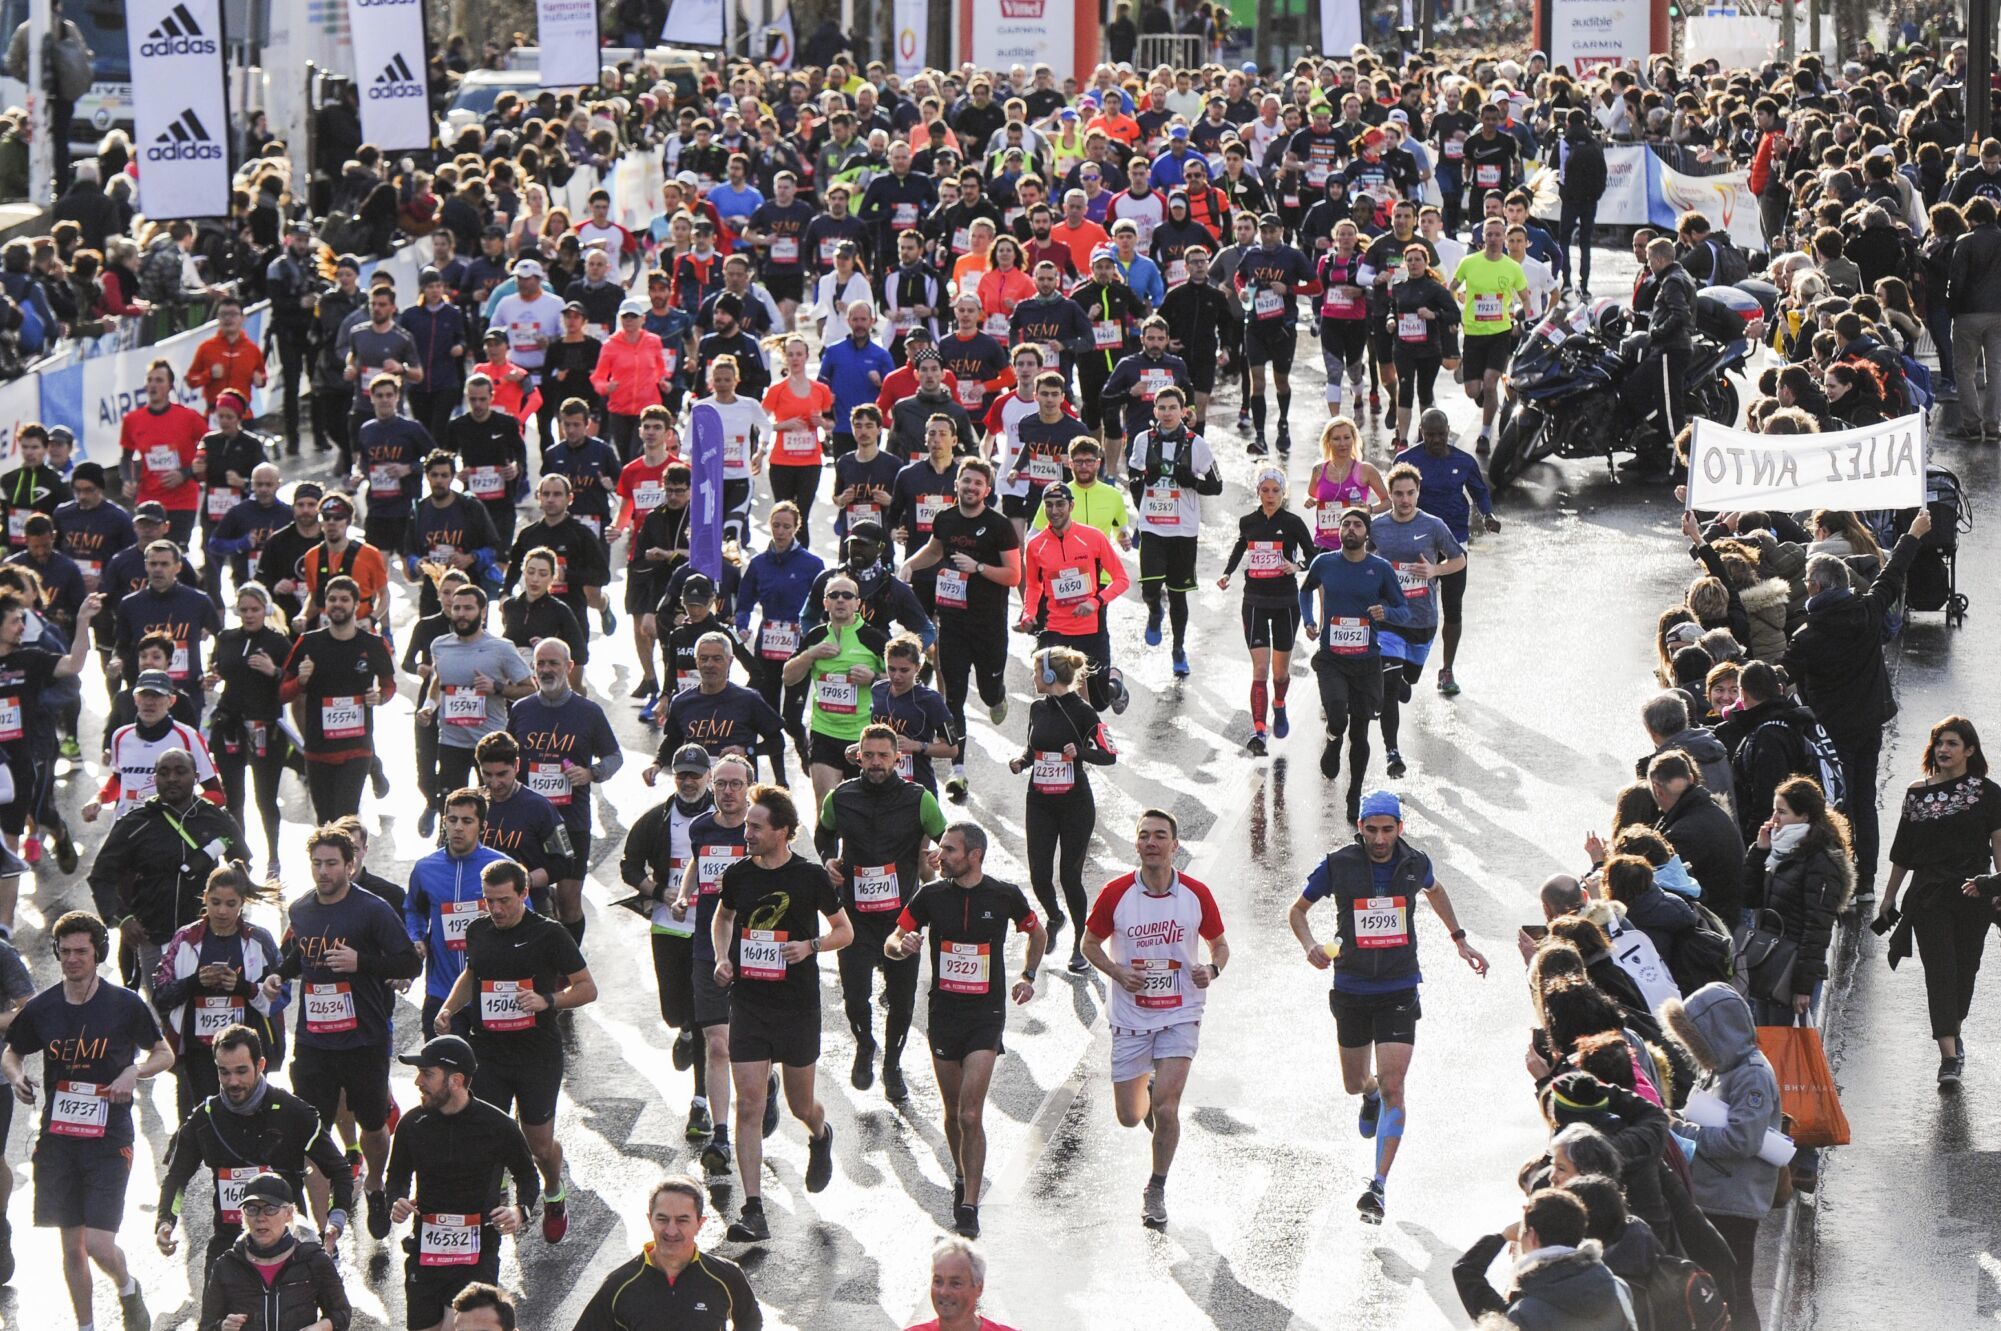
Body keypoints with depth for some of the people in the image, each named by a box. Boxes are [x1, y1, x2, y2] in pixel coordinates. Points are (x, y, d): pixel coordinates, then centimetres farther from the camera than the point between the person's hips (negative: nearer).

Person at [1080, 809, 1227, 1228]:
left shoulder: (1197, 894, -6)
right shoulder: (1116, 893, -8)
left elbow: (1219, 944, 9)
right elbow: (1090, 944, 5)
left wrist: (1211, 970, -14)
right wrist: (1117, 972, -14)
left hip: (1180, 1016, -1)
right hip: (1130, 1017, 1)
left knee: (1165, 1106, -16)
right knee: (1128, 1116, 7)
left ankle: (1157, 1189, 5)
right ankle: (1145, 1091, 45)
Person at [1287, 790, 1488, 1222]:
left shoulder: (1415, 863, -4)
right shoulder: (1338, 865, -10)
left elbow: (1434, 890, 21)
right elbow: (1297, 910, 3)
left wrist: (1459, 940, 19)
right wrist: (1310, 945, -16)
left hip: (1399, 991, -1)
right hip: (1351, 990, 1)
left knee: (1392, 1088, -13)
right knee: (1355, 1084, 16)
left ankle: (1378, 1186, -10)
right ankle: (1370, 1093, 55)